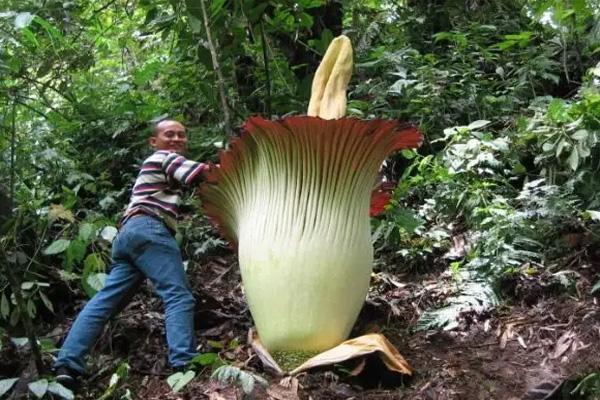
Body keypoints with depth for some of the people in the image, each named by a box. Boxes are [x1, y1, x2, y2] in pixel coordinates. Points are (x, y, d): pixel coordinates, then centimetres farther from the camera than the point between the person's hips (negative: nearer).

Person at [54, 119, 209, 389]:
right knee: (178, 295, -16)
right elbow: (196, 173, -7)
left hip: (128, 233, 10)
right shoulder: (164, 157, 7)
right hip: (149, 229, -9)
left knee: (105, 300, 0)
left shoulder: (158, 165, 38)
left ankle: (67, 365, -7)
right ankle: (184, 363, -27)